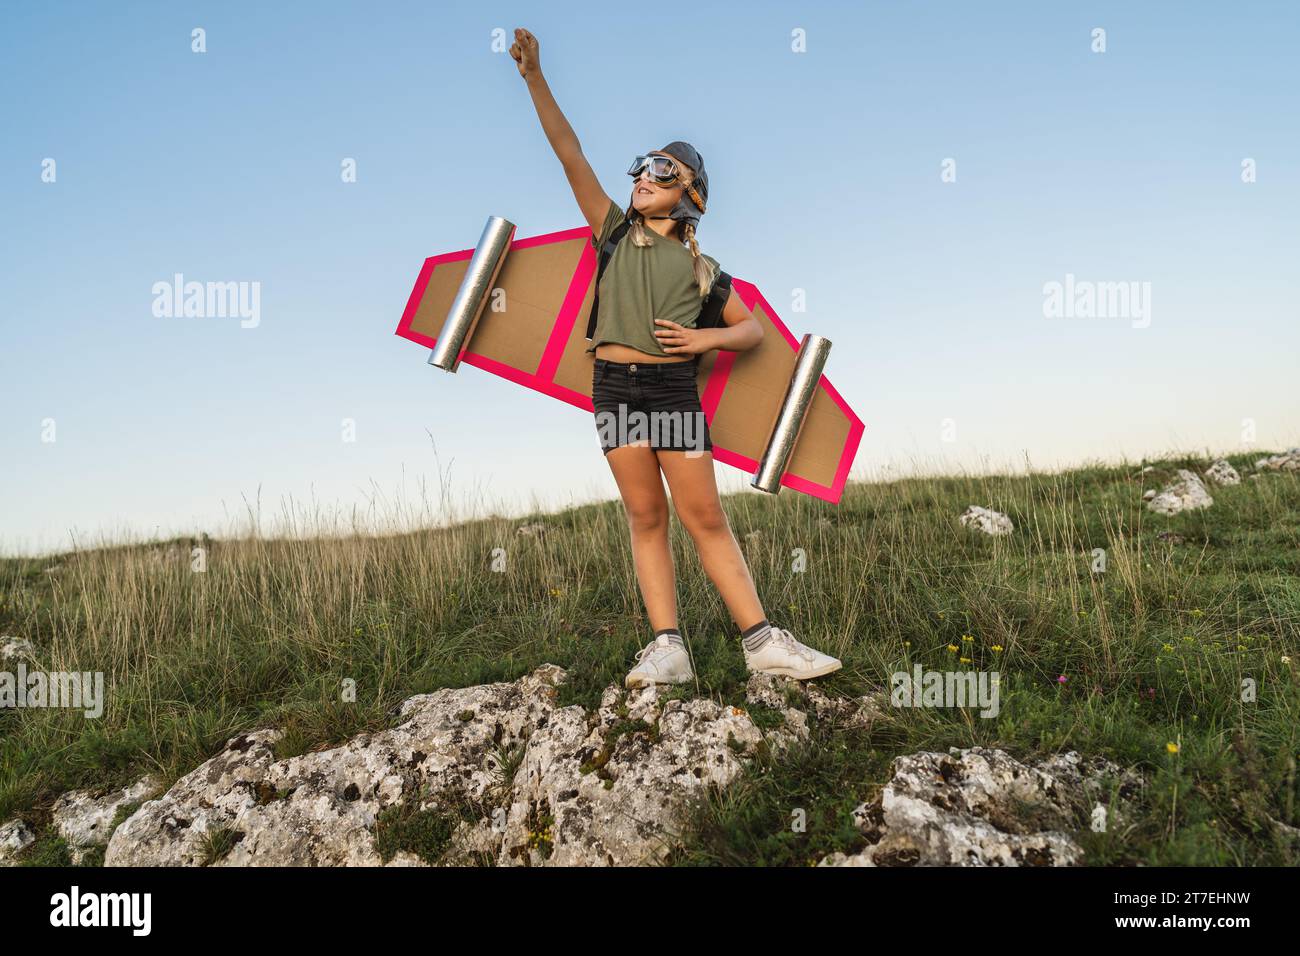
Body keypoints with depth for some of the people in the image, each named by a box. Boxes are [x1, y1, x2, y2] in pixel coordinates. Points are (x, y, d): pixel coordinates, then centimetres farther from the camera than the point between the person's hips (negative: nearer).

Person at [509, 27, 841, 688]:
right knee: (646, 516, 0)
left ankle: (763, 642, 2)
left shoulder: (701, 266, 11)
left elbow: (753, 330, 16)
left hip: (674, 387, -1)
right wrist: (534, 78, -4)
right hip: (615, 384, 1)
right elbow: (570, 153, 3)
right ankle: (667, 649, 2)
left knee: (705, 517, -2)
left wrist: (706, 339, -4)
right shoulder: (614, 231, 12)